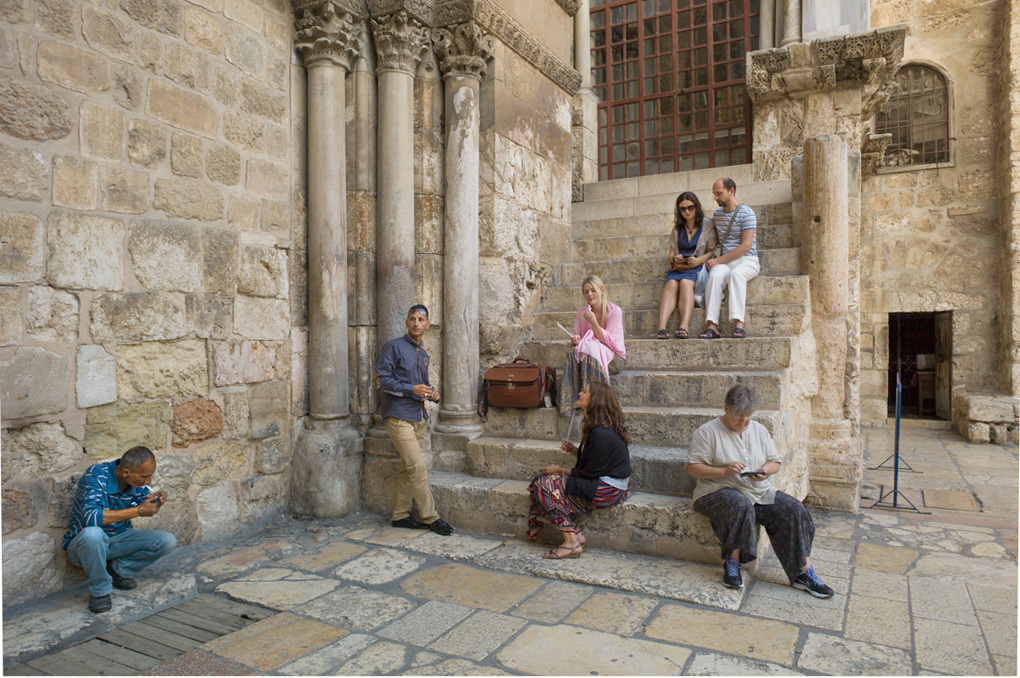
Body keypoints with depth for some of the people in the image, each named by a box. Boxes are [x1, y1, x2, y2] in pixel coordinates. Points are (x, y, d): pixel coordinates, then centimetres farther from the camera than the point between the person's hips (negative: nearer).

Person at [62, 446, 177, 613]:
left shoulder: (138, 479, -9)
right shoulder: (96, 476, -26)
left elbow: (147, 511, 4)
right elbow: (90, 517, -39)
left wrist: (156, 502, -21)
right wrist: (137, 511, -37)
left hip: (118, 540, 5)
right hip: (82, 543, -5)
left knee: (168, 541, -14)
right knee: (92, 533, -40)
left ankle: (118, 569, 3)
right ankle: (99, 590, -16)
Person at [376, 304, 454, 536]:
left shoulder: (423, 354, 17)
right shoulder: (393, 346, -5)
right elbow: (383, 380, -11)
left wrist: (432, 393, 4)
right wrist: (412, 390, -19)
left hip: (418, 416, 7)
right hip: (398, 416, -7)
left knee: (408, 469, 11)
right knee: (418, 468, -9)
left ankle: (400, 515, 21)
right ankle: (430, 517, -1)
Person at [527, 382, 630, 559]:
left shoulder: (601, 433, -22)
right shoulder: (595, 426, 8)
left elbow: (590, 472, -18)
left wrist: (561, 470, -8)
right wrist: (575, 450, 3)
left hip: (608, 490, -10)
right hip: (600, 481, 10)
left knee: (545, 485, -15)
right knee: (542, 478, 2)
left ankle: (572, 542, -10)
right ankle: (576, 535, 0)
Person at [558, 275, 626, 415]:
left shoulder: (615, 311, -8)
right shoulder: (581, 312, 6)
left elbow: (608, 341, -12)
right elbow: (577, 336, 9)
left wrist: (593, 322, -21)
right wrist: (575, 340, -16)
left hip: (608, 352, -4)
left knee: (589, 348, -36)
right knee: (573, 351, -31)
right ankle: (572, 400, -30)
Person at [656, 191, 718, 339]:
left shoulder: (707, 225, 9)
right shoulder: (677, 228, 21)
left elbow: (711, 252, 3)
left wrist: (698, 260, -16)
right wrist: (674, 258, -6)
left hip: (698, 267, -3)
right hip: (678, 267, 3)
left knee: (685, 282, -36)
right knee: (671, 283, -31)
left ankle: (684, 327, -51)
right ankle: (661, 328, -48)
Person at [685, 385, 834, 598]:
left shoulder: (759, 430, 12)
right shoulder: (707, 432, -5)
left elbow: (775, 462, 16)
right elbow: (692, 467, -10)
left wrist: (764, 471, -8)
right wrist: (724, 471, -22)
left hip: (759, 491, 6)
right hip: (718, 491, -5)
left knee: (794, 510, -16)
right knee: (741, 505, -37)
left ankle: (803, 573, -9)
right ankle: (732, 564, -22)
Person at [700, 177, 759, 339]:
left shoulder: (746, 213, -3)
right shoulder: (716, 215, 17)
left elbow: (746, 246, -12)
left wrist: (718, 260, -16)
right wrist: (710, 258, 8)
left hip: (747, 260, -3)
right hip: (725, 262, 4)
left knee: (735, 274, -38)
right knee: (714, 275, -31)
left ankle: (738, 324, -44)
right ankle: (712, 326, -41)